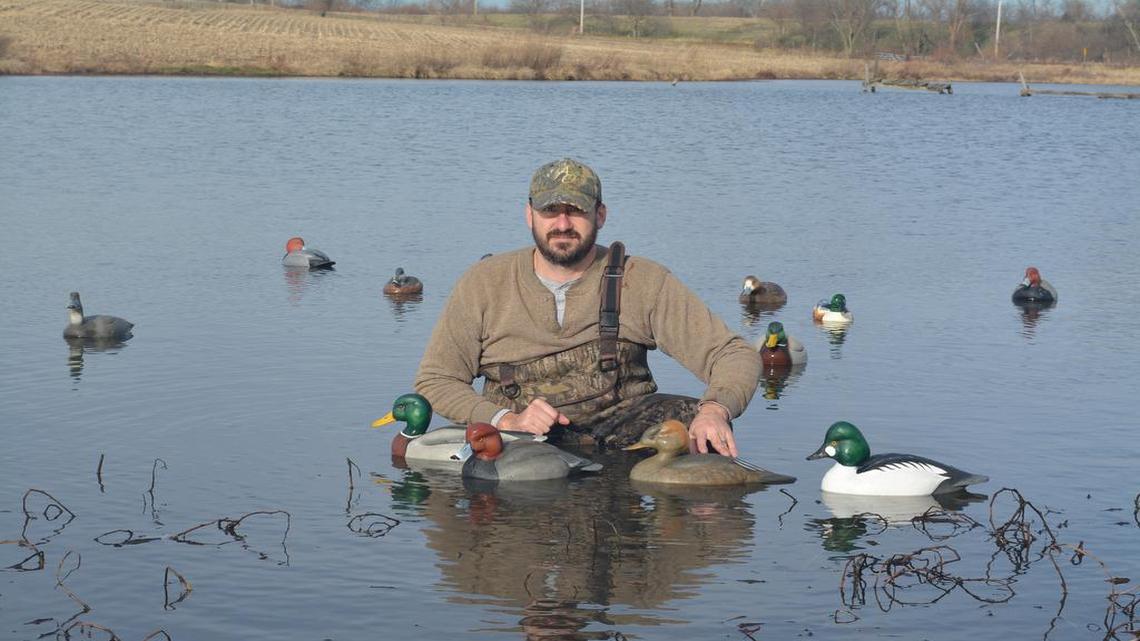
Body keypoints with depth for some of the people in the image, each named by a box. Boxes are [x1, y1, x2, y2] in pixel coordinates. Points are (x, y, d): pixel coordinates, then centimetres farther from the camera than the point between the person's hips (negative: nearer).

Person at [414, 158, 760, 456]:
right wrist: (507, 420, -14)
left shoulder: (642, 281, 1)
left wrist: (714, 410, -27)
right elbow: (434, 381, 5)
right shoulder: (484, 283, 4)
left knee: (699, 425, -29)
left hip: (621, 433, -1)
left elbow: (736, 355, -3)